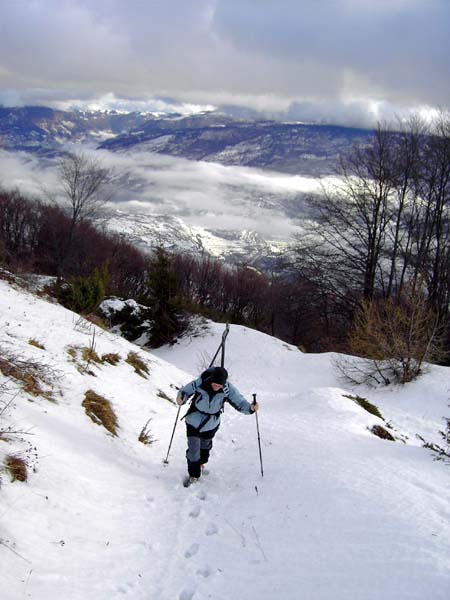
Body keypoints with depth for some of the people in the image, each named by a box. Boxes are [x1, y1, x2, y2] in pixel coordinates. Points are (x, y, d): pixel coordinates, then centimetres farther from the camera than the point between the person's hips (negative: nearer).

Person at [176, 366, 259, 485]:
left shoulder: (228, 389, -24)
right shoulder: (199, 384, -28)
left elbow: (239, 402, -18)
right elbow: (185, 391, -15)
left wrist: (250, 407, -37)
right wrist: (181, 398, -36)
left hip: (211, 424, 2)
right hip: (194, 421, -2)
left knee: (205, 445, 27)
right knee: (193, 449, -2)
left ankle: (201, 463, 58)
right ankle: (193, 475, 22)